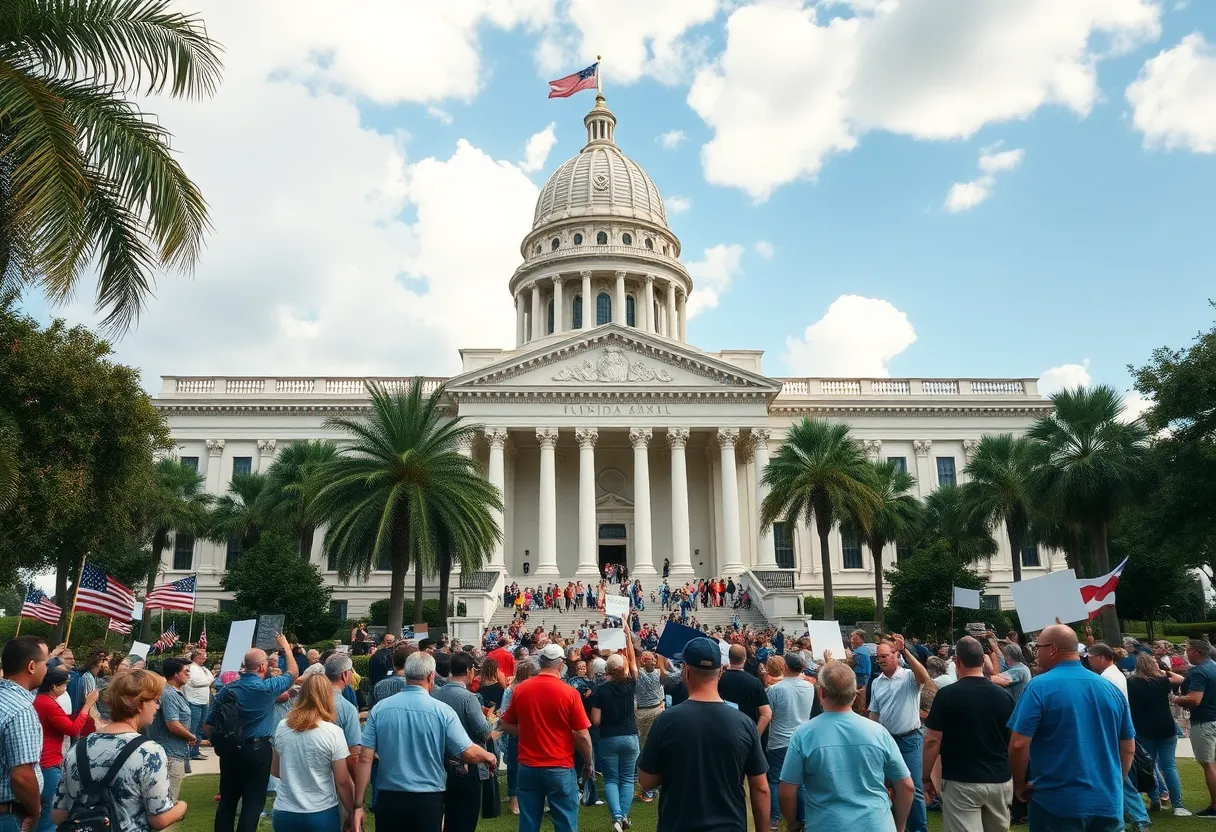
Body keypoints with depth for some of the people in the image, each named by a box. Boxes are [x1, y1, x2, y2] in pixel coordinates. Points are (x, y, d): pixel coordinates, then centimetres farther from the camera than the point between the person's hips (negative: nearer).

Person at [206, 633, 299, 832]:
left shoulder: (228, 688, 0)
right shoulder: (267, 688, -12)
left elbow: (208, 725, 3)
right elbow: (293, 673, 6)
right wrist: (286, 647, 18)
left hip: (230, 749, 5)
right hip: (257, 750, -5)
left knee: (227, 799, 14)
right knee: (253, 802, 3)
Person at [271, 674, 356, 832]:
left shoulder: (282, 727, -3)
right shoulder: (333, 733, -15)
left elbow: (275, 771, 11)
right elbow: (342, 782, -11)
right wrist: (352, 813, 1)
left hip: (284, 813, 3)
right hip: (321, 814, -3)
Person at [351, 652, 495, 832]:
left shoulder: (380, 708, -4)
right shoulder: (442, 711, -11)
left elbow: (365, 758, -6)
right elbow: (469, 754, -9)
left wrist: (358, 805, -2)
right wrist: (488, 756, 12)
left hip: (388, 798, 2)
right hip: (428, 800, -2)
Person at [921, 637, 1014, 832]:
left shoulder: (947, 694, -11)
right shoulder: (1005, 695, 1)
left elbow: (932, 741, -10)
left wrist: (926, 778, 1)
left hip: (962, 782, -5)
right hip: (1000, 780, 5)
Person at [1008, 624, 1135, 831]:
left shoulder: (1039, 687, -12)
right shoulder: (1110, 688, 5)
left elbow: (1019, 744, -17)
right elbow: (1129, 748, 13)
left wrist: (1020, 785, -2)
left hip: (1058, 803, -5)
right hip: (1108, 802, 5)